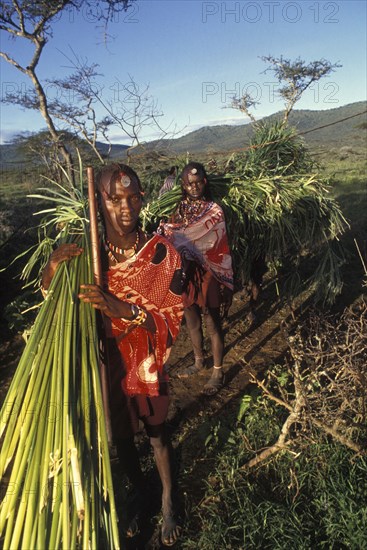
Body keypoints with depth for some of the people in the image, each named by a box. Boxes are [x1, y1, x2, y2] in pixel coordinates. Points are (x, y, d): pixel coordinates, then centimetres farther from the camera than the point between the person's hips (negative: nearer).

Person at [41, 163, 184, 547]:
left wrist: (120, 308, -36)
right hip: (105, 367, 3)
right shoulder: (83, 252, -11)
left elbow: (172, 320, -20)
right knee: (121, 438, 23)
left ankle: (167, 502, 49)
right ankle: (139, 497, 53)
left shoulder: (161, 253, -20)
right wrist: (52, 268, -26)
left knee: (156, 435, 20)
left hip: (145, 367, -2)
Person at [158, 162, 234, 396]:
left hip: (207, 276, -5)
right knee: (192, 322, 19)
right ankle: (199, 362, 41)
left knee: (213, 326, 6)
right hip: (185, 273, 6)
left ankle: (218, 372, 23)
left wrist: (166, 229, -23)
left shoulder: (214, 211, -12)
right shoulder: (180, 207, 5)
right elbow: (177, 240, 0)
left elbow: (193, 237, -25)